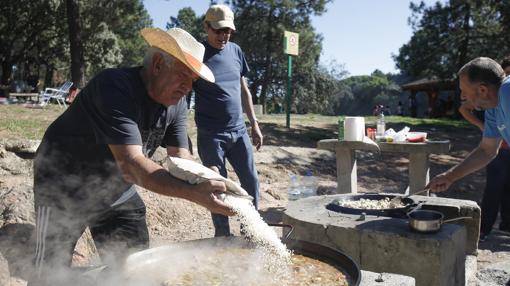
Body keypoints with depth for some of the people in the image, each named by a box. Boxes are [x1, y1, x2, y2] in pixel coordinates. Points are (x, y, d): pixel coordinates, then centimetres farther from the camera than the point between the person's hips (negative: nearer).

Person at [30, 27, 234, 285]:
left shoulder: (175, 102, -8)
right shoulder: (115, 87, -32)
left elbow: (180, 156, -12)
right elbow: (131, 164, -41)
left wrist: (203, 184, -33)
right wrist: (193, 194, -49)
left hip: (118, 191, 7)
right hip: (64, 188, -6)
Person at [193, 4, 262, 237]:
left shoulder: (236, 51, 7)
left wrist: (254, 124, 12)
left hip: (239, 131, 5)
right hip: (210, 135, -4)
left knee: (251, 181, 7)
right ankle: (223, 235, 19)